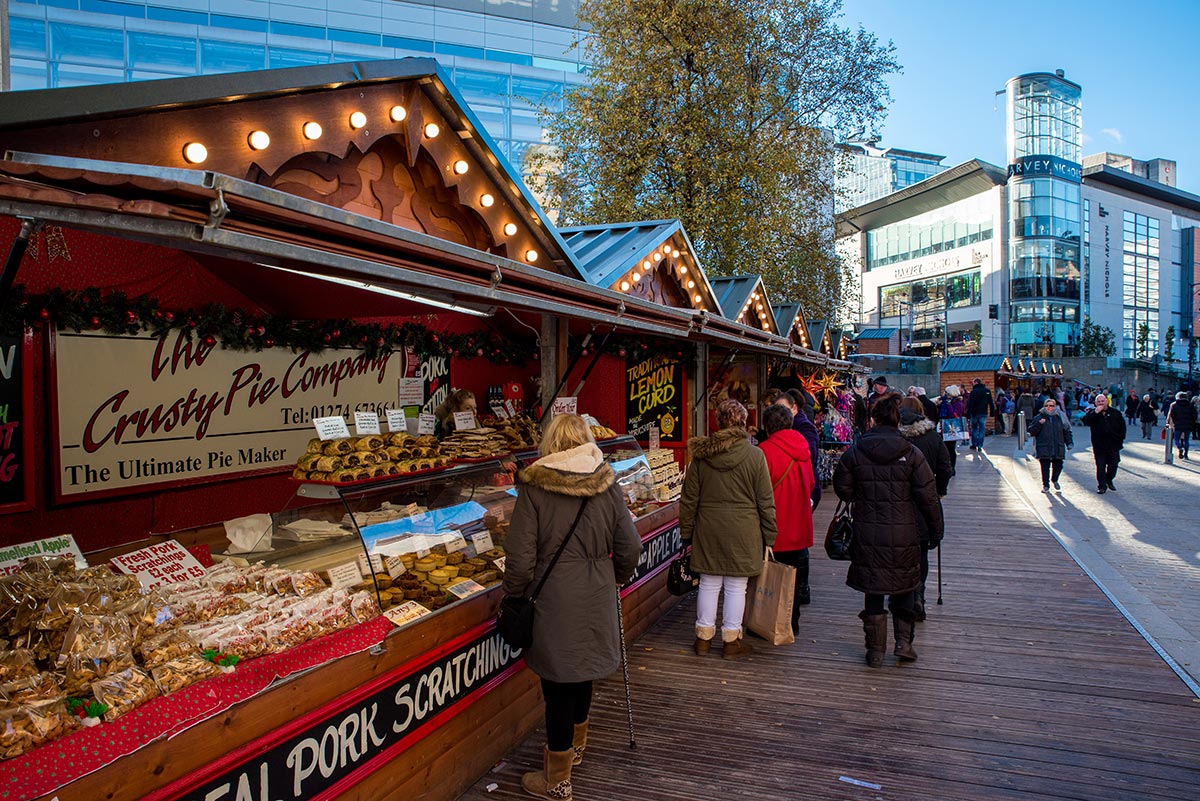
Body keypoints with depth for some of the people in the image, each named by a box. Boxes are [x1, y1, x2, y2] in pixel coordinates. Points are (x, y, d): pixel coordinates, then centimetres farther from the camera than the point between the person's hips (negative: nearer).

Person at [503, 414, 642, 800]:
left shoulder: (534, 488, -12)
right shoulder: (607, 485, -2)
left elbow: (521, 559, -13)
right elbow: (630, 547, 2)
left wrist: (513, 597, 4)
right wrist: (615, 578, 21)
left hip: (555, 599, -4)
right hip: (597, 596, 4)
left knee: (558, 684, 8)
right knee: (582, 672, 23)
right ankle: (576, 745, 46)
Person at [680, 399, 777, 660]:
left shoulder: (701, 455, -2)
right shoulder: (755, 455, -7)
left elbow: (689, 499, 3)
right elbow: (765, 502, -3)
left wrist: (686, 532, 13)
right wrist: (768, 537, 6)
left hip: (709, 530, 2)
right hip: (743, 531, -2)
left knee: (709, 584, 13)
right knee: (736, 587, 8)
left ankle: (704, 637, 24)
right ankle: (731, 641, 19)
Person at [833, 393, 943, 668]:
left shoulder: (854, 452, -4)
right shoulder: (911, 453, -7)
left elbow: (842, 488, 3)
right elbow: (927, 496, -4)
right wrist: (936, 529, 7)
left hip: (867, 534, 0)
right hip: (904, 534, 0)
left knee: (873, 593, 9)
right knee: (904, 588, 20)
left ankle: (876, 651, 16)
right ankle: (904, 641, 18)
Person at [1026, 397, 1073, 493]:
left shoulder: (1060, 417, 7)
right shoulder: (1039, 417, 2)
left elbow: (1067, 431, 14)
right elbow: (1031, 431, -3)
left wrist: (1069, 442, 6)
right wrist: (1039, 424, -17)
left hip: (1058, 448, 2)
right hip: (1044, 448, -2)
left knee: (1058, 465, 6)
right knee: (1045, 467, 0)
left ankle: (1054, 480, 35)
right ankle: (1046, 485, 14)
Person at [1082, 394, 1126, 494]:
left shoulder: (1115, 413, 7)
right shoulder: (1092, 412, 0)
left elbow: (1122, 426, 16)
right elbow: (1086, 421, -19)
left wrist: (1120, 438, 9)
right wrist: (1096, 412, -23)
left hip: (1113, 445, 2)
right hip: (1099, 445, -2)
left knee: (1113, 465, 8)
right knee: (1100, 467, -1)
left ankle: (1109, 481, 31)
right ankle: (1102, 486, 7)